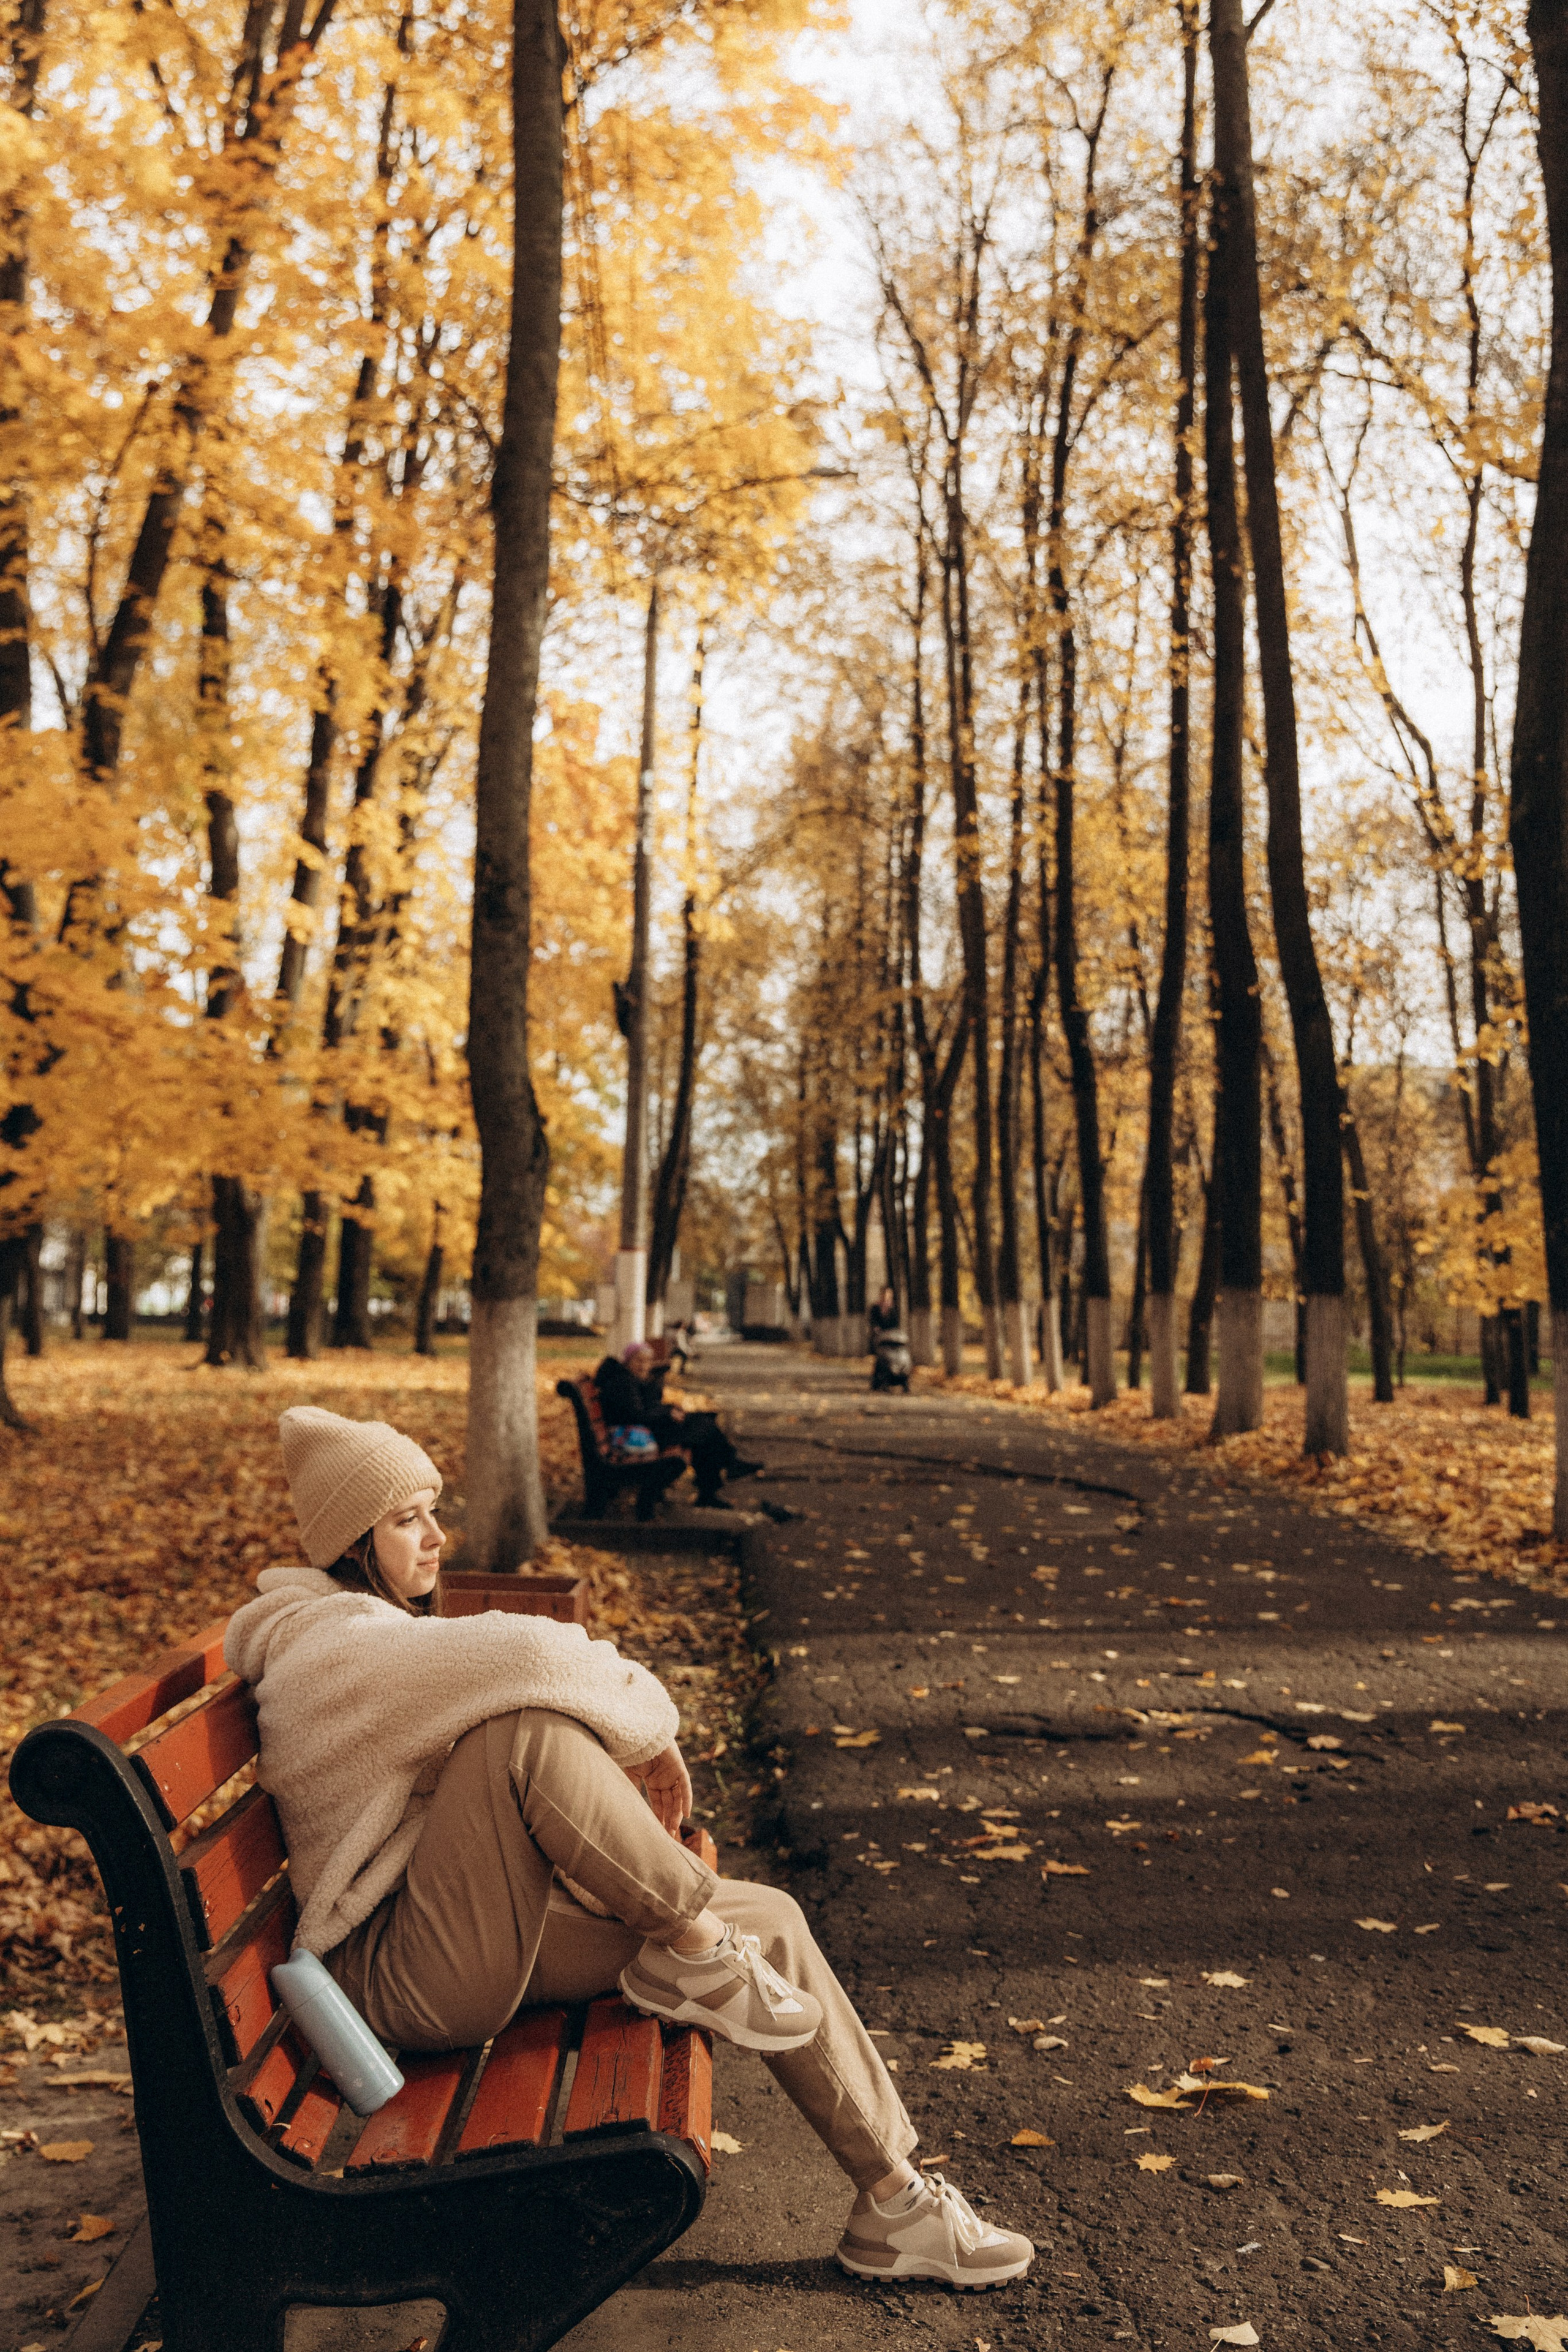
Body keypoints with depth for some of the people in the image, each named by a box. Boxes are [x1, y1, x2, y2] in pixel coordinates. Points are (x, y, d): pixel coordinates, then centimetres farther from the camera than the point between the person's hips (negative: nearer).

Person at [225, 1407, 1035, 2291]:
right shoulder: (326, 1642, -18)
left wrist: (623, 1763, 3)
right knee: (527, 1725, -34)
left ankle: (892, 2196, 13)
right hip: (407, 1976, -10)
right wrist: (647, 1731, -16)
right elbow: (530, 1661, -33)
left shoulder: (381, 1624, 16)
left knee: (770, 1920, 3)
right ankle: (692, 1946, -14)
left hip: (487, 1929, 10)